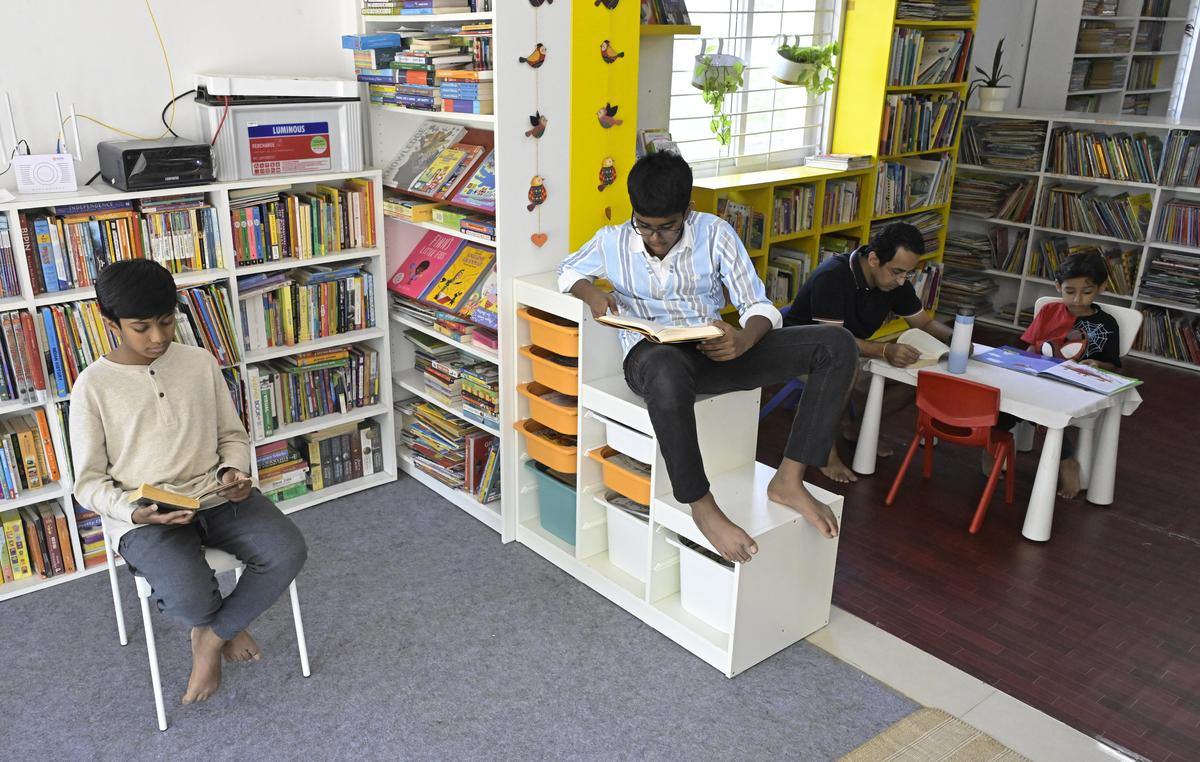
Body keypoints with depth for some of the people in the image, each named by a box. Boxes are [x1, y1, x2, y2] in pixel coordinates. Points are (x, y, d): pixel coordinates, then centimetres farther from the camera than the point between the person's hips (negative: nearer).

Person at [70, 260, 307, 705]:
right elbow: (89, 482, -1)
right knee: (191, 598, -30)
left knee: (288, 551, -23)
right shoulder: (94, 385, -4)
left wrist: (233, 472, -9)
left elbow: (233, 435, 13)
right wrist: (134, 513, -21)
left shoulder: (200, 363, 4)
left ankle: (212, 636, 3)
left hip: (215, 495, 3)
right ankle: (226, 627, 11)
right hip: (144, 517, -3)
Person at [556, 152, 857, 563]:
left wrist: (743, 341, -26)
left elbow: (760, 306, -1)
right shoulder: (612, 241, 1)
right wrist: (592, 294, -4)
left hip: (714, 350, 3)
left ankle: (788, 480, -17)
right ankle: (701, 505, -28)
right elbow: (568, 270, 21)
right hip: (651, 355, -3)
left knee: (837, 344, -16)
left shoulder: (715, 233, -1)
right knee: (669, 372, -46)